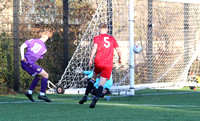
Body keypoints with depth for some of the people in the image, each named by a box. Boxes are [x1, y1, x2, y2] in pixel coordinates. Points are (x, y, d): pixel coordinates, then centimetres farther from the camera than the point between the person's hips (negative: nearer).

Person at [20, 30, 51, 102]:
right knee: (45, 75, 1)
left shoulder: (32, 40, 13)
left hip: (24, 62, 6)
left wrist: (22, 57, -3)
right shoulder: (44, 49, 7)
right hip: (29, 63, -6)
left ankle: (29, 92, 18)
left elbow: (22, 47, 1)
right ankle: (42, 94, -8)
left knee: (39, 76, 22)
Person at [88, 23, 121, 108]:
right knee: (102, 82, -7)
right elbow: (119, 51, 13)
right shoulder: (112, 39, 14)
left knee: (93, 77, 20)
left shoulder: (97, 38, 5)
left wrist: (90, 59, -9)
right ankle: (96, 98, -26)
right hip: (108, 64, 1)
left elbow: (95, 48, -10)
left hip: (98, 63, -1)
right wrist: (120, 59, 30)